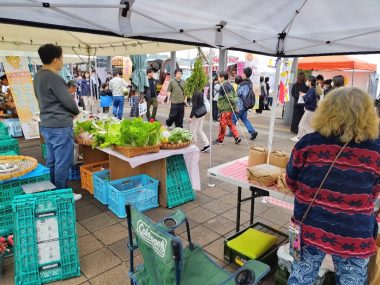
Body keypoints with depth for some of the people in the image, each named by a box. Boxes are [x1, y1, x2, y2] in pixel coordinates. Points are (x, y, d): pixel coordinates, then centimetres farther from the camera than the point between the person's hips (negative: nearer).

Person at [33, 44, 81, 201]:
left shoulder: (38, 76, 11)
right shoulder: (54, 78, -18)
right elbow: (69, 102, -16)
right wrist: (76, 111, 4)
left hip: (46, 124, 9)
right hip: (60, 126, -9)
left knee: (51, 161, 17)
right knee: (63, 163, 1)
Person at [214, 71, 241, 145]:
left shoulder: (224, 86, -16)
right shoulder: (229, 85, 13)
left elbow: (229, 97, -21)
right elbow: (234, 96, 14)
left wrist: (234, 106, -18)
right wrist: (234, 106, 12)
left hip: (225, 109, -10)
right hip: (229, 108, 10)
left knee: (222, 124, 1)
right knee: (230, 123, 17)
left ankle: (220, 140, 12)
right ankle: (237, 137, 13)